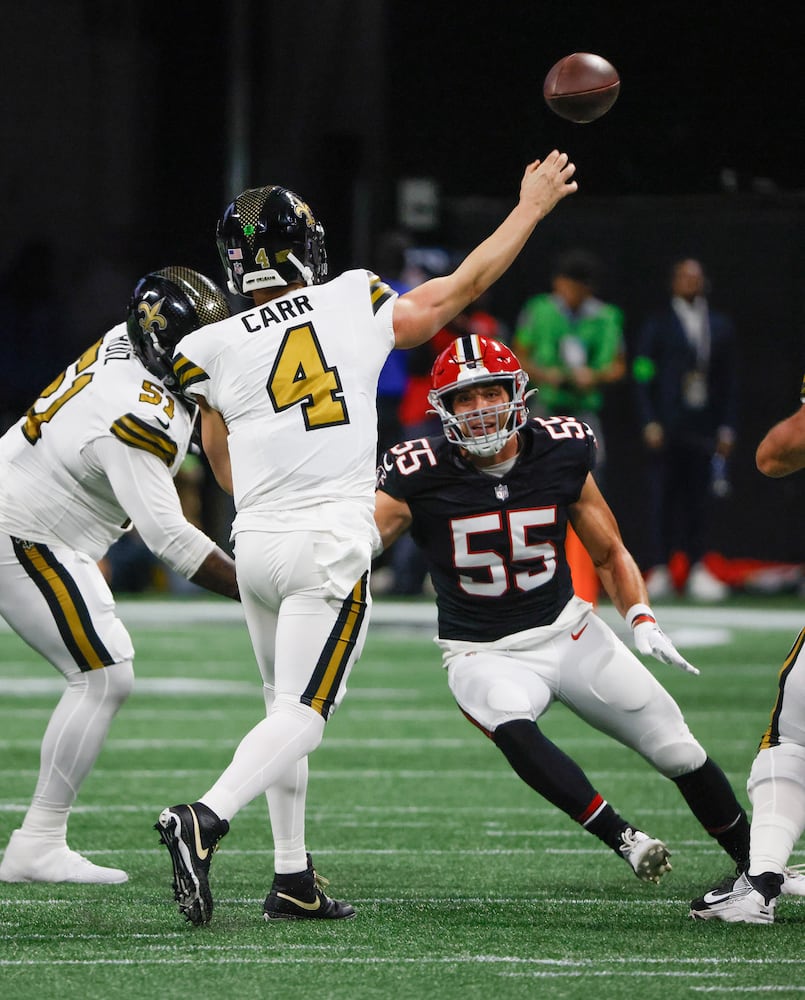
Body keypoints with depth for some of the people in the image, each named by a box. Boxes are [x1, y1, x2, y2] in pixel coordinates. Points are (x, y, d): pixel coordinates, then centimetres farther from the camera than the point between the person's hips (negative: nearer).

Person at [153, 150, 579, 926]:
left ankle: (292, 880, 16)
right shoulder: (356, 304, 0)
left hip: (255, 541, 3)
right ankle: (204, 820, -29)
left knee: (284, 707, 17)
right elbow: (463, 287, 14)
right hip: (329, 543, -3)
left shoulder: (212, 350, 2)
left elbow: (229, 474, 11)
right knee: (302, 715, -6)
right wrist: (531, 207, 26)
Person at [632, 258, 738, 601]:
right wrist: (650, 423, -8)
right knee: (662, 498, -4)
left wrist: (726, 428, 7)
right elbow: (642, 377, 0)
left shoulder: (721, 326, 14)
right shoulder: (657, 325, 4)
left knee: (697, 499, 2)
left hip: (703, 429, 3)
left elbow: (729, 380, 14)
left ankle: (697, 569, 4)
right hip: (667, 428, -3)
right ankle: (658, 569, -1)